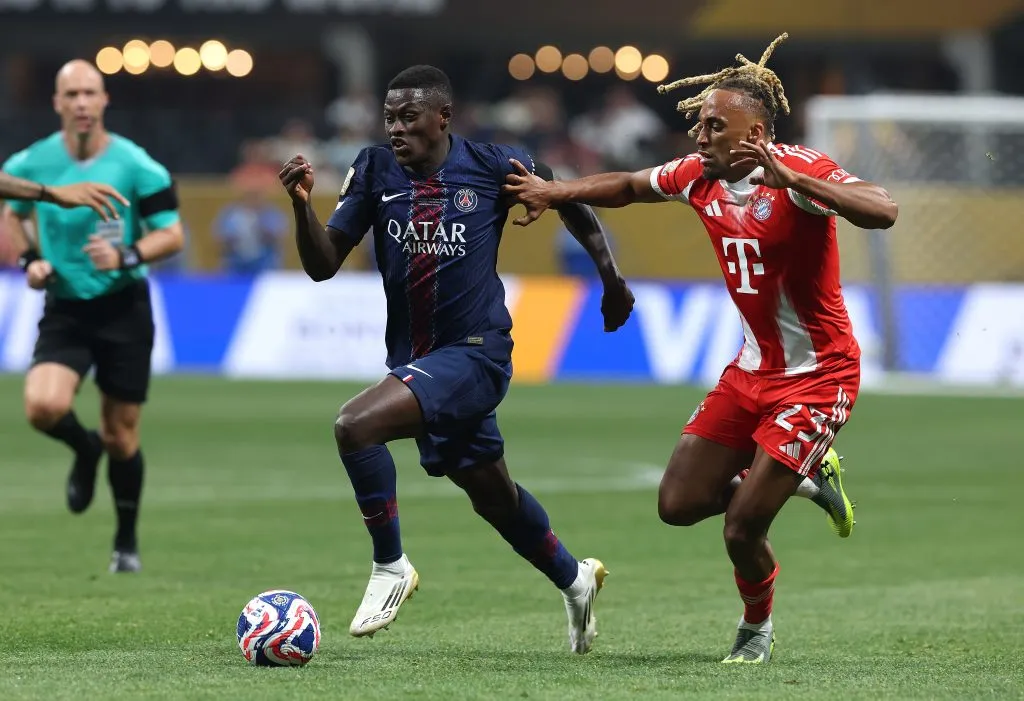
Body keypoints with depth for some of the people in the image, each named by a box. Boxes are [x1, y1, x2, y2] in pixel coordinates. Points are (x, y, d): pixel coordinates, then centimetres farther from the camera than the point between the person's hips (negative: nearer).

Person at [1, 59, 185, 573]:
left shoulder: (136, 166, -11)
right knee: (43, 406, -23)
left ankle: (126, 541, 27)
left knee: (122, 435, 5)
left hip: (124, 306, -1)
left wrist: (126, 256, -23)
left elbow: (172, 235, -6)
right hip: (64, 309, 2)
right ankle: (86, 450, 14)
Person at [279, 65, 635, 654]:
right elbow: (323, 265, -3)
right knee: (492, 495, 21)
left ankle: (391, 566, -10)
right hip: (415, 357, 6)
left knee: (356, 425, -27)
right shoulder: (375, 170, -1)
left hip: (474, 352, -6)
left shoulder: (493, 166, -9)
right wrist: (303, 206, -20)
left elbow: (569, 200, 9)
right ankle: (574, 578, 46)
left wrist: (612, 277, 9)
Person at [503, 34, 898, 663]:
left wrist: (790, 180, -46)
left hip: (818, 375, -8)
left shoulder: (800, 171, -21)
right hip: (753, 369, 8)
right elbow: (628, 185, 20)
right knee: (679, 505, 6)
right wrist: (555, 192, 7)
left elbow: (883, 211, -38)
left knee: (742, 530, -10)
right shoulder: (699, 176, 0)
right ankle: (808, 474, 27)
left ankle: (757, 630, 21)